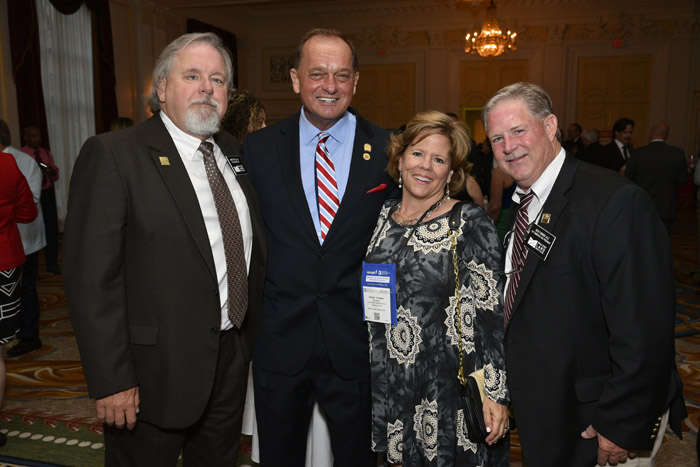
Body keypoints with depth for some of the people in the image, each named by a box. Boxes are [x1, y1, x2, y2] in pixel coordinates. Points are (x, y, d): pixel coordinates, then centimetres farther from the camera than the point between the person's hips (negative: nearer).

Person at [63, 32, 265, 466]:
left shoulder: (234, 152, 7)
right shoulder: (112, 154, -13)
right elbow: (92, 277, -17)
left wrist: (252, 338, 11)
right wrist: (111, 381, -18)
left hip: (233, 360, 6)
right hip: (157, 368, -6)